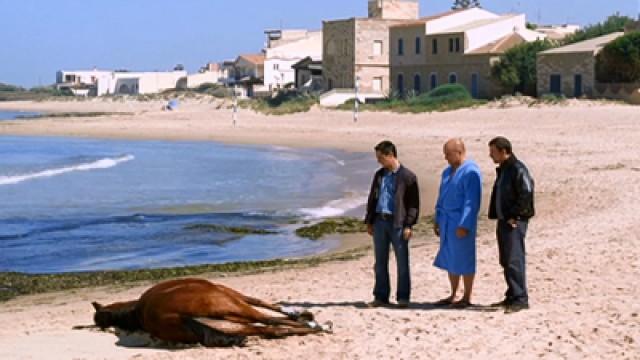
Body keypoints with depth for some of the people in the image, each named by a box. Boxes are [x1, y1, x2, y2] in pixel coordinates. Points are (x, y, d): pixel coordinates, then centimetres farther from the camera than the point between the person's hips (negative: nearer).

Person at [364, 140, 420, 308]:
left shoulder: (407, 176, -5)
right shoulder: (379, 175, 13)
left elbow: (413, 203, -6)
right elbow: (372, 198, 19)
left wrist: (408, 225, -13)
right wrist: (369, 221, 12)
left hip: (398, 223, -6)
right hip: (379, 221, 6)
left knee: (402, 262, 1)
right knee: (380, 262, 9)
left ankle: (403, 297, 9)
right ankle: (381, 297, 16)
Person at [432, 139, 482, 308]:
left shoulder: (471, 172, -13)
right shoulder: (447, 171, 15)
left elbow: (472, 201, -18)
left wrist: (464, 225, -22)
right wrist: (437, 220, 17)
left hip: (461, 223, -9)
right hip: (446, 222, 9)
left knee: (464, 259, -1)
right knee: (450, 259, 12)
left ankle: (467, 297, 8)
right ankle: (453, 295, 21)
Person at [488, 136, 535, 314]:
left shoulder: (518, 170, -14)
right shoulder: (502, 170, 16)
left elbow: (526, 195, -20)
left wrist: (514, 216, -18)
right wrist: (497, 216, 13)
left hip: (515, 222, -10)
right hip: (504, 221, 10)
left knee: (514, 260, -13)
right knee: (506, 261, 13)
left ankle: (520, 299, -11)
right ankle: (512, 297, 20)